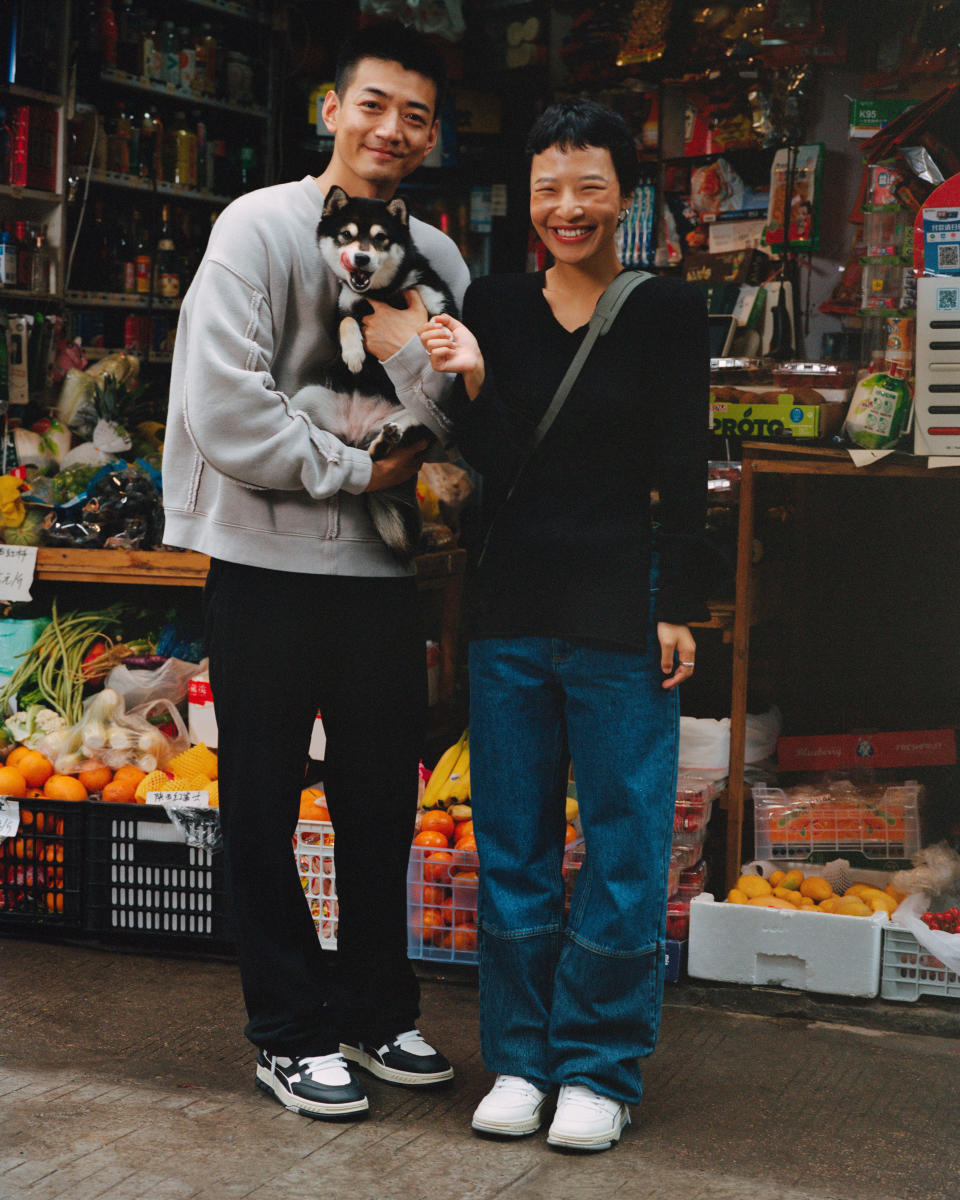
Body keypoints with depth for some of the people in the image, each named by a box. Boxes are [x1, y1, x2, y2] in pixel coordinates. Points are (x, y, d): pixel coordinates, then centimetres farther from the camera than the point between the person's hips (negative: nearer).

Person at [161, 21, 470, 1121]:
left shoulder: (435, 260, 9)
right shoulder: (260, 227, -5)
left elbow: (459, 432, 2)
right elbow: (224, 408, -15)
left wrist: (407, 347, -15)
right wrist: (356, 469, -11)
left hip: (381, 569, 5)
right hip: (269, 563, -4)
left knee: (382, 802, 13)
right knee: (264, 805, 5)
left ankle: (378, 1011, 29)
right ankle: (289, 1032, 19)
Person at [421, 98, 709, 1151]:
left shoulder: (666, 311, -1)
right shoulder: (494, 306, 6)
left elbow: (683, 475, -2)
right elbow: (496, 471, 1)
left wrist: (677, 610, -7)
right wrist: (470, 383, -15)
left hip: (621, 613, -3)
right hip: (511, 610, 3)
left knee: (622, 847, 2)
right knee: (513, 842, 10)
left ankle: (599, 1069, 15)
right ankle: (520, 1057, 23)